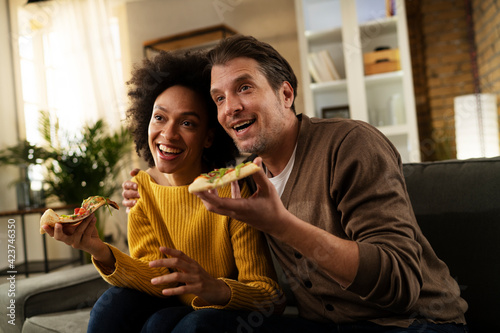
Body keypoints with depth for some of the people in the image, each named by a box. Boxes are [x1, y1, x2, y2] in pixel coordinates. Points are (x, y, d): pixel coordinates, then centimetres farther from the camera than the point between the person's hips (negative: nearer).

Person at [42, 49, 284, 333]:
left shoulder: (232, 191, -22)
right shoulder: (142, 187, -5)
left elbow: (272, 299, -20)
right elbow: (158, 282, -10)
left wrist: (217, 289, -40)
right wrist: (102, 253, -27)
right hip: (169, 306, 4)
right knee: (114, 304, -21)